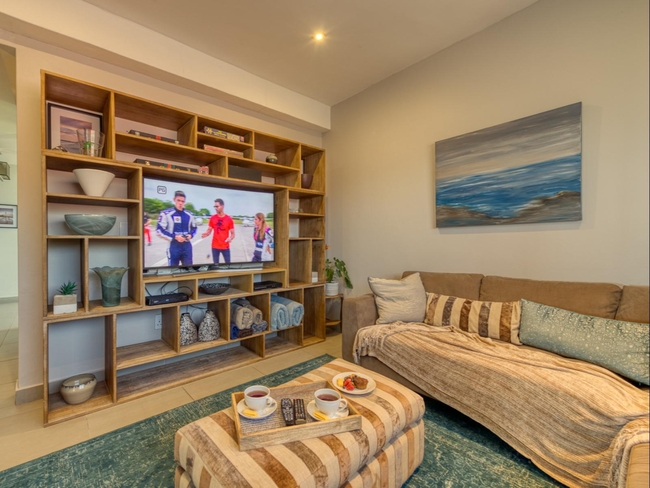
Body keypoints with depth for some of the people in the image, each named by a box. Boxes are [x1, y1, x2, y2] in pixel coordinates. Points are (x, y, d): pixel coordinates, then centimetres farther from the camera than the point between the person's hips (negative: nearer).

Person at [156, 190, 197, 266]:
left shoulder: (189, 215, 7)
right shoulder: (166, 214, -8)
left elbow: (194, 228, 18)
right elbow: (159, 230, -9)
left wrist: (191, 235, -4)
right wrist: (174, 237, -18)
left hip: (187, 246, 4)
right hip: (173, 246, -4)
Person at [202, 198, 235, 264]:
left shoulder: (229, 219, -6)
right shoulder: (212, 218, 1)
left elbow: (232, 233, -2)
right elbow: (209, 230, 9)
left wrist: (230, 238, -23)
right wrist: (206, 234, -13)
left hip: (225, 246, -2)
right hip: (215, 246, 2)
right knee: (216, 265, 10)